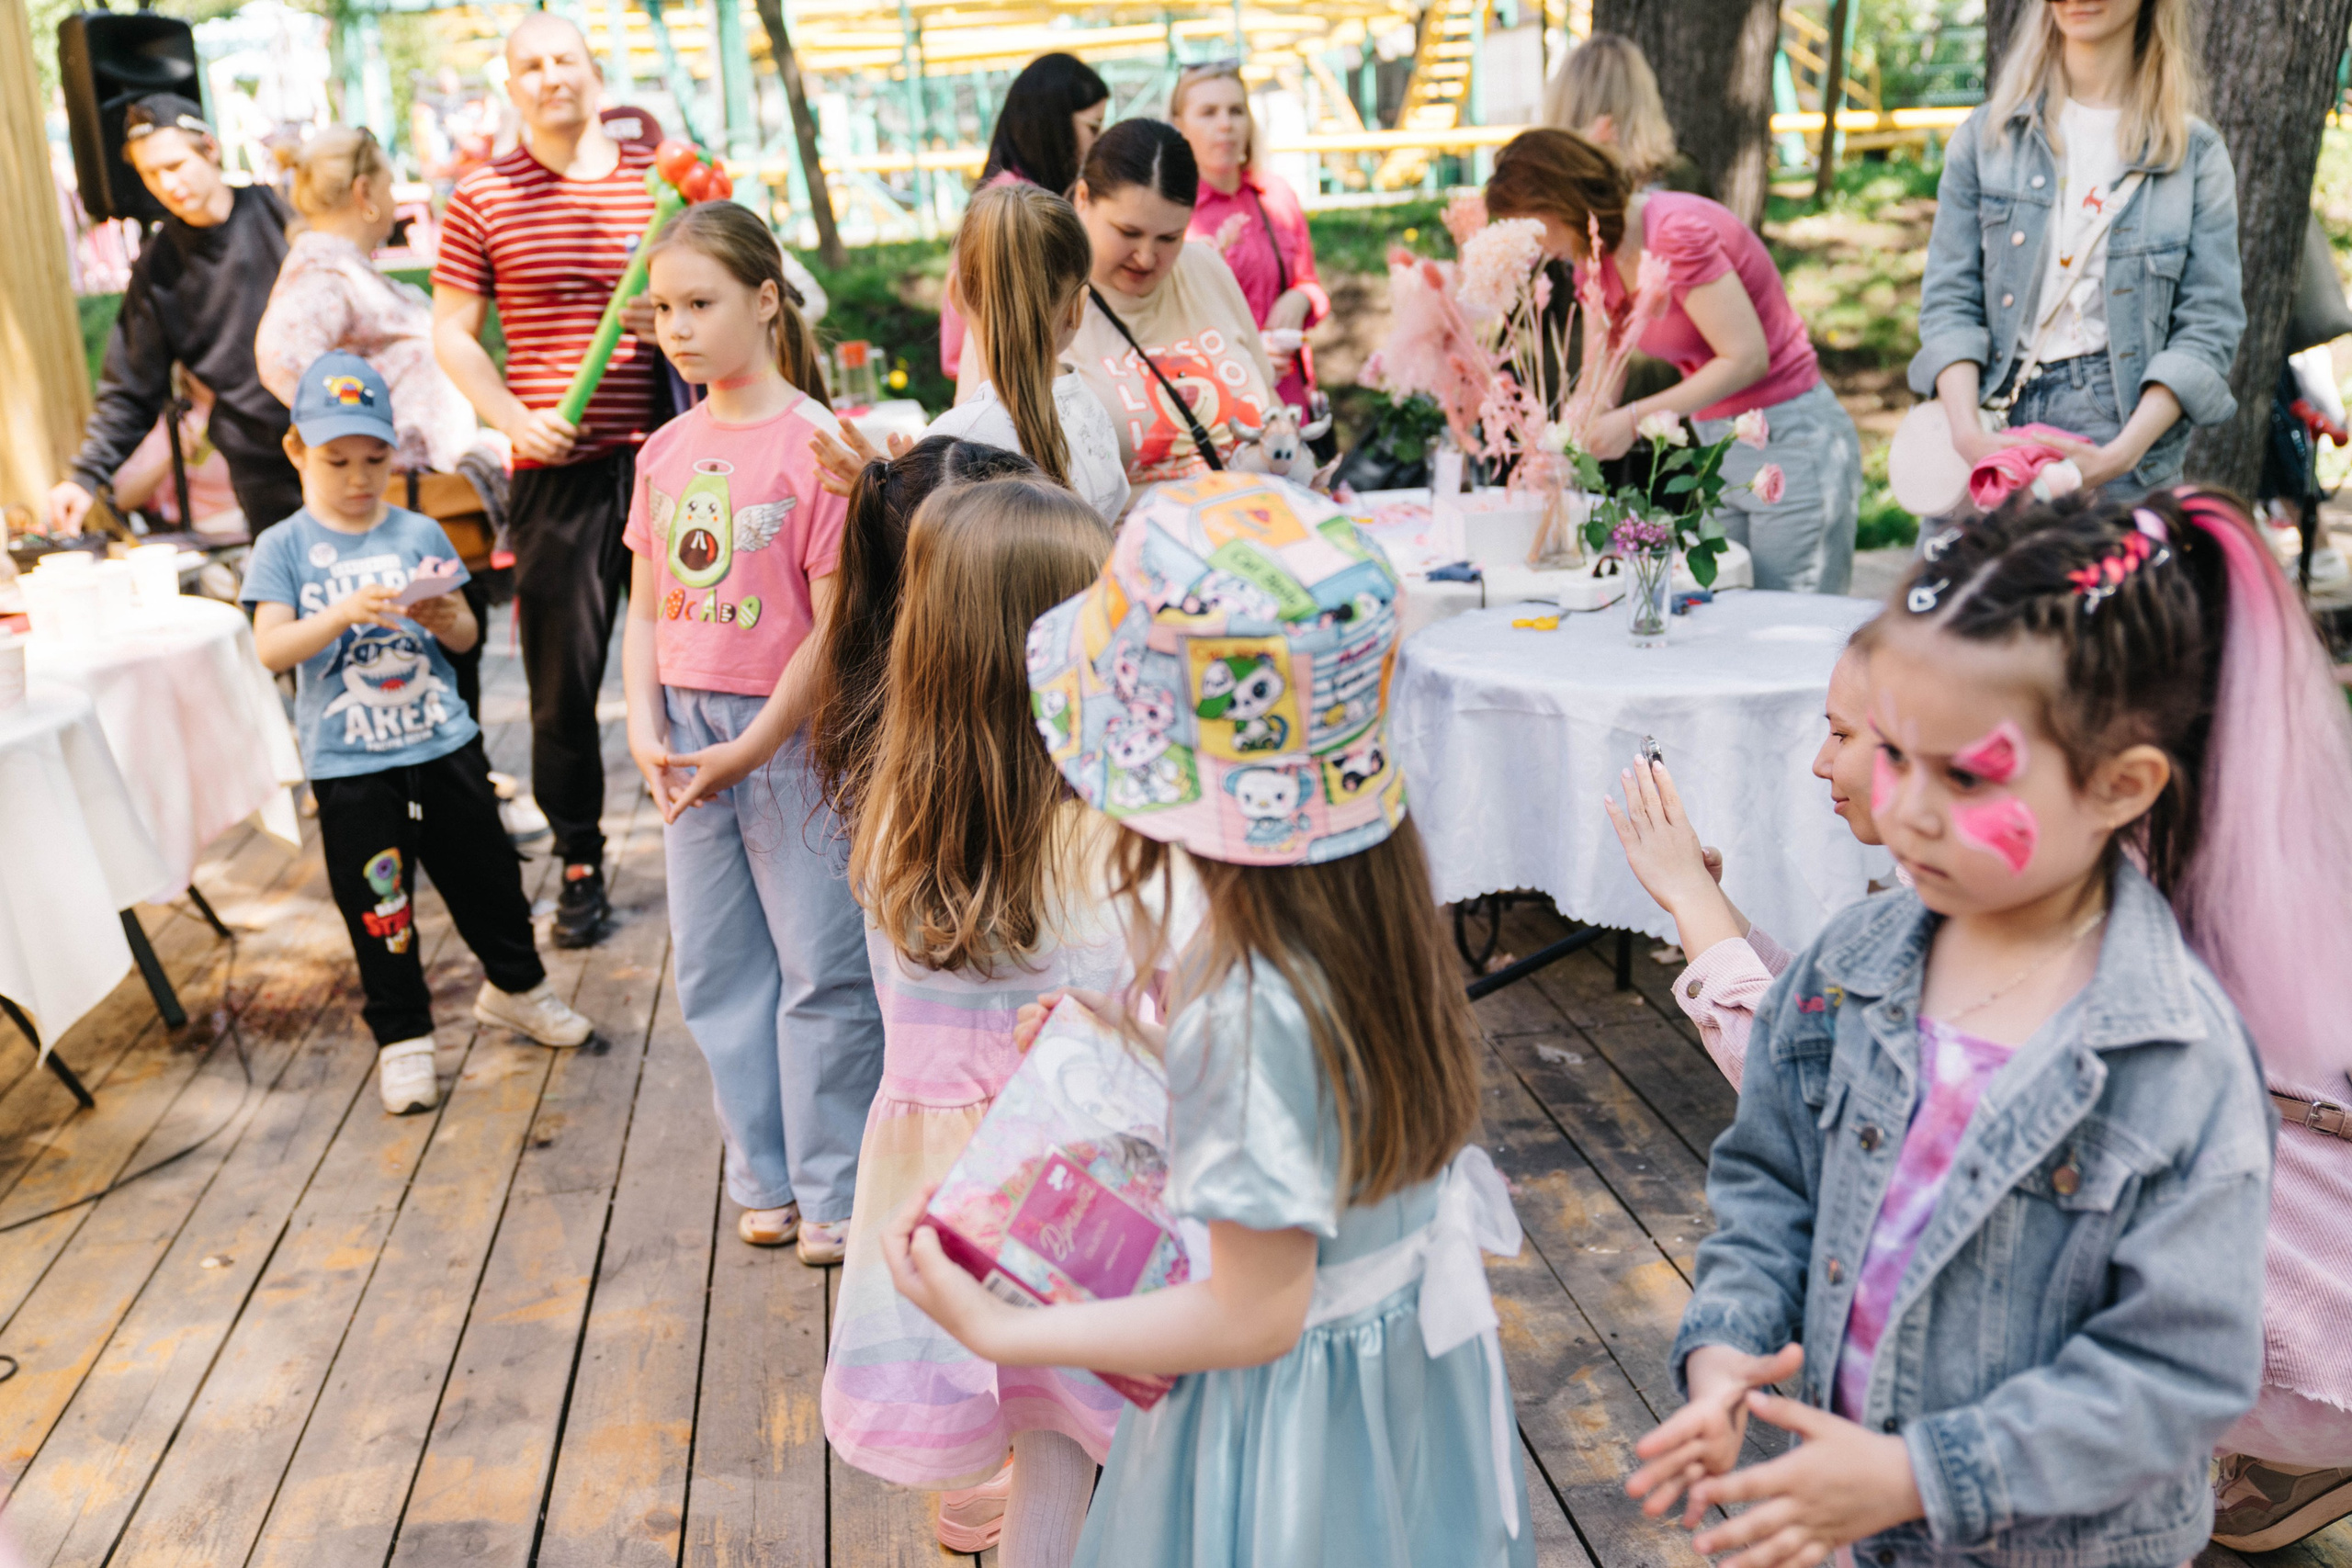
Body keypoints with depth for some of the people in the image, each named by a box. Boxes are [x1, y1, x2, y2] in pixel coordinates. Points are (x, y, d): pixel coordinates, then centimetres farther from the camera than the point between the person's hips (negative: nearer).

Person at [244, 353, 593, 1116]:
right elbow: (272, 648, -13)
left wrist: (447, 618, -17)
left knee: (486, 875, 13)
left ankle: (514, 984, 36)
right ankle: (401, 1038, 20)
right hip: (349, 763, -2)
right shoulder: (284, 548, -2)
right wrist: (343, 612, -28)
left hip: (444, 744, 2)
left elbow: (467, 635, 6)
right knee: (378, 906, 5)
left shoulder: (420, 534, 3)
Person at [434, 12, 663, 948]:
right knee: (564, 678, 3)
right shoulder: (484, 198, 5)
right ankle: (579, 867, 18)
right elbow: (452, 335, 7)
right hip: (556, 466, 0)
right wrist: (515, 418, -8)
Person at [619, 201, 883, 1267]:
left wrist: (751, 748, -15)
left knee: (821, 966, 2)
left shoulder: (814, 443, -11)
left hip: (791, 731, -6)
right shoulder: (666, 452, 7)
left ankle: (835, 1190, 16)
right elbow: (644, 608, 10)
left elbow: (834, 626, -14)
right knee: (715, 964, 13)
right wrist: (646, 729, -4)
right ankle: (765, 1178, 27)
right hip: (688, 736, 6)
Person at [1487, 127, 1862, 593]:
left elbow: (1747, 357, -21)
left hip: (1791, 442, -8)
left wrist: (1634, 419, -20)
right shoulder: (1598, 260, 8)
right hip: (1718, 450, 8)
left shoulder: (1677, 231, -18)